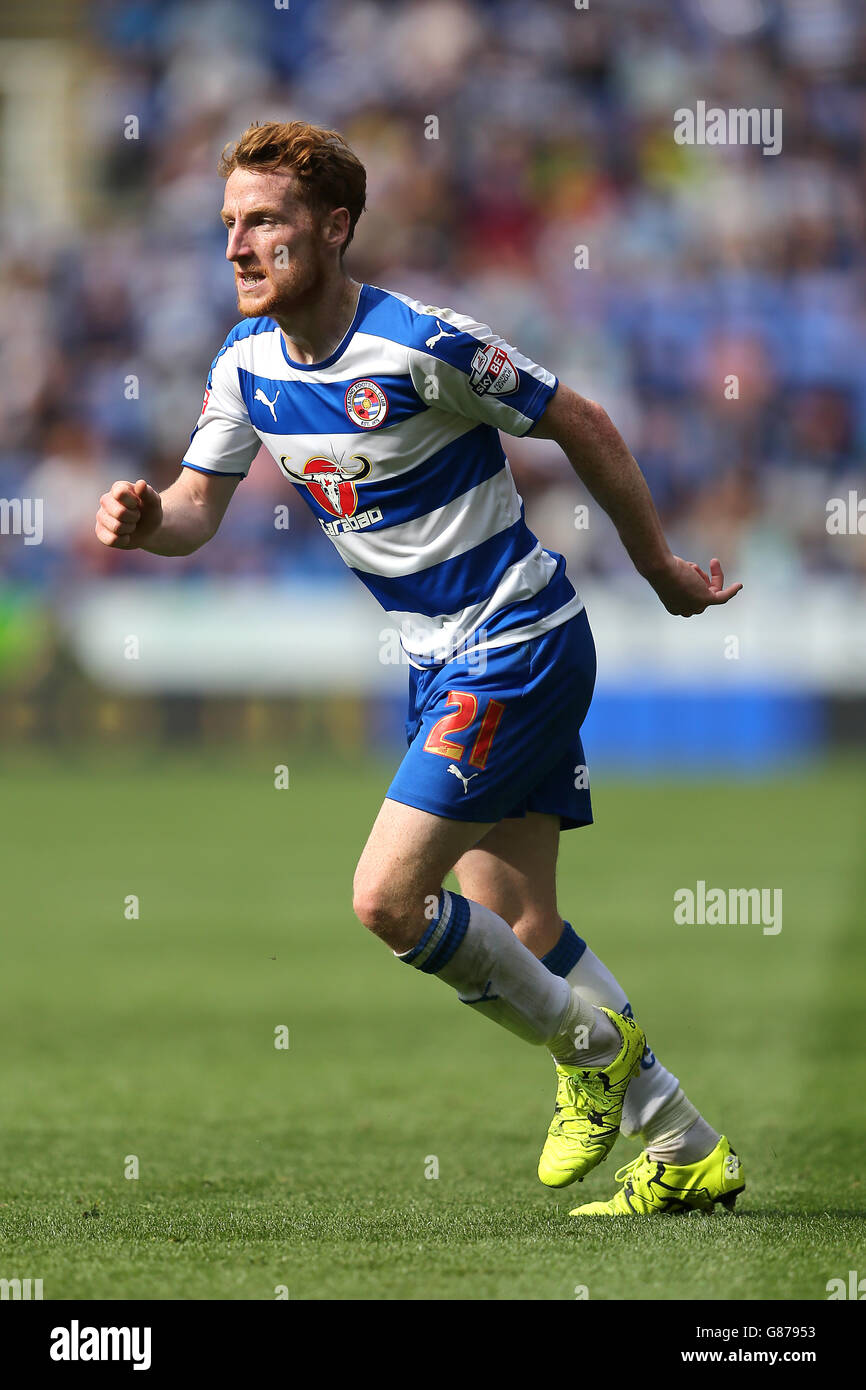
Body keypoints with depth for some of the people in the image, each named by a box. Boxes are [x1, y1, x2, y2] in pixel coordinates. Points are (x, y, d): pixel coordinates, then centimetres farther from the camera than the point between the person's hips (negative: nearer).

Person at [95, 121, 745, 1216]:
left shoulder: (421, 346, -22)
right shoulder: (248, 365, 0)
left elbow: (582, 427, -11)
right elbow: (198, 505, 5)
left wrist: (661, 571, 0)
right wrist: (145, 520, -20)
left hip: (520, 645, -8)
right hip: (438, 660, 8)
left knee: (387, 897, -16)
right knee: (514, 935, 9)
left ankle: (587, 1045, 6)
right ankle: (687, 1152, 19)